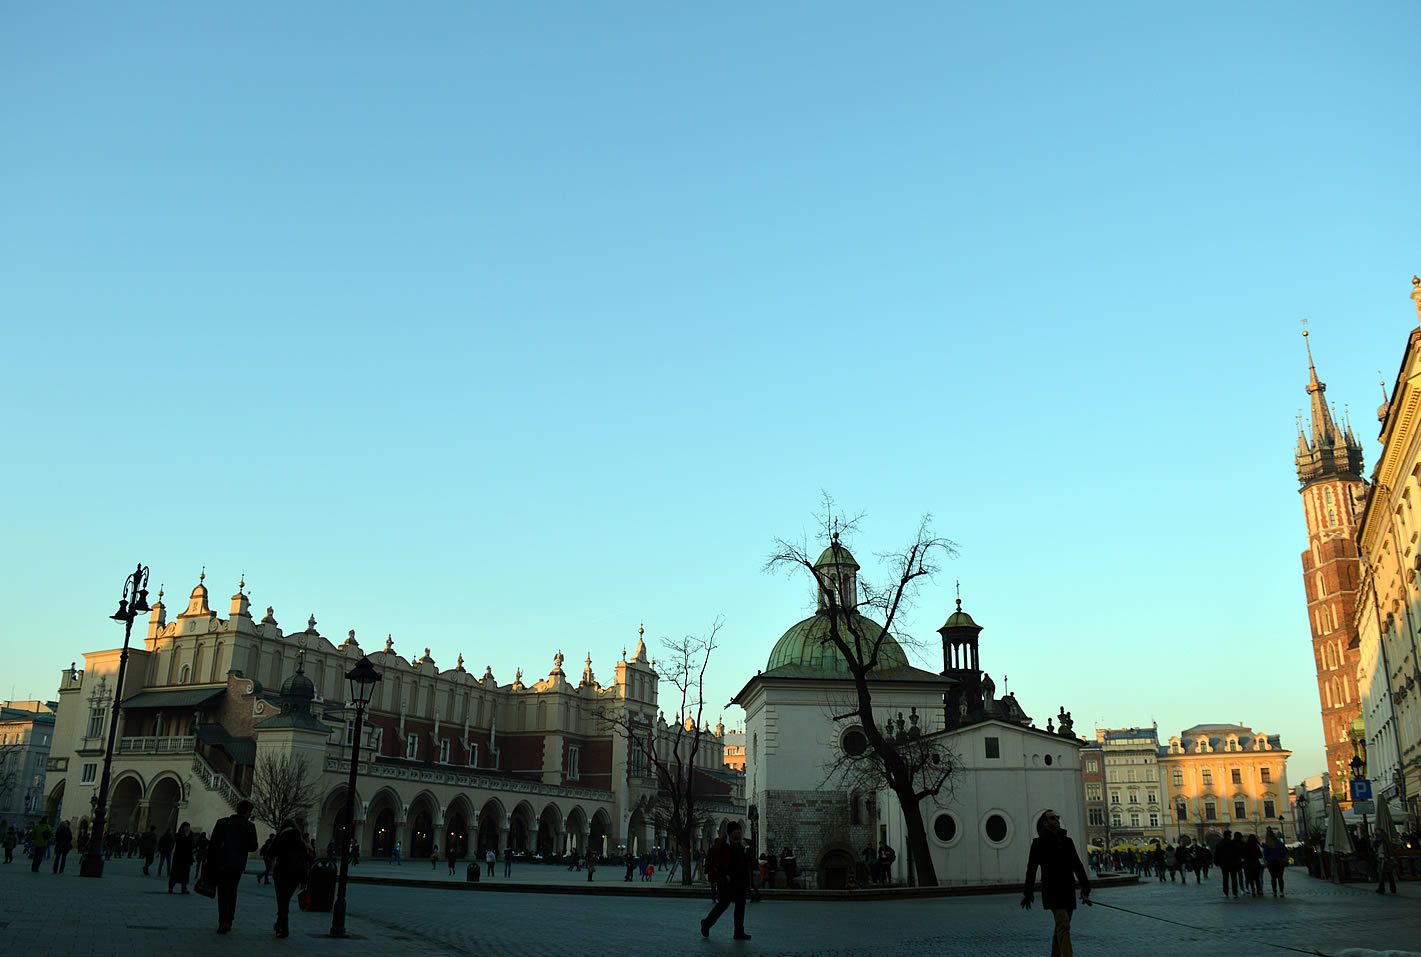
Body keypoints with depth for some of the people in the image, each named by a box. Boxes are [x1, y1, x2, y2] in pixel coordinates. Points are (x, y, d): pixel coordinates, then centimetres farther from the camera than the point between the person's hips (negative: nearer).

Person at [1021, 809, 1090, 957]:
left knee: (1061, 927, 11)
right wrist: (1027, 893, -3)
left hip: (1068, 890, 5)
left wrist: (1085, 888, 4)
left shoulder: (1067, 842, 14)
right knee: (1063, 926, -17)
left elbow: (1078, 866, 13)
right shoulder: (1039, 843, 0)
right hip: (1052, 891, -5)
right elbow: (1031, 869, 0)